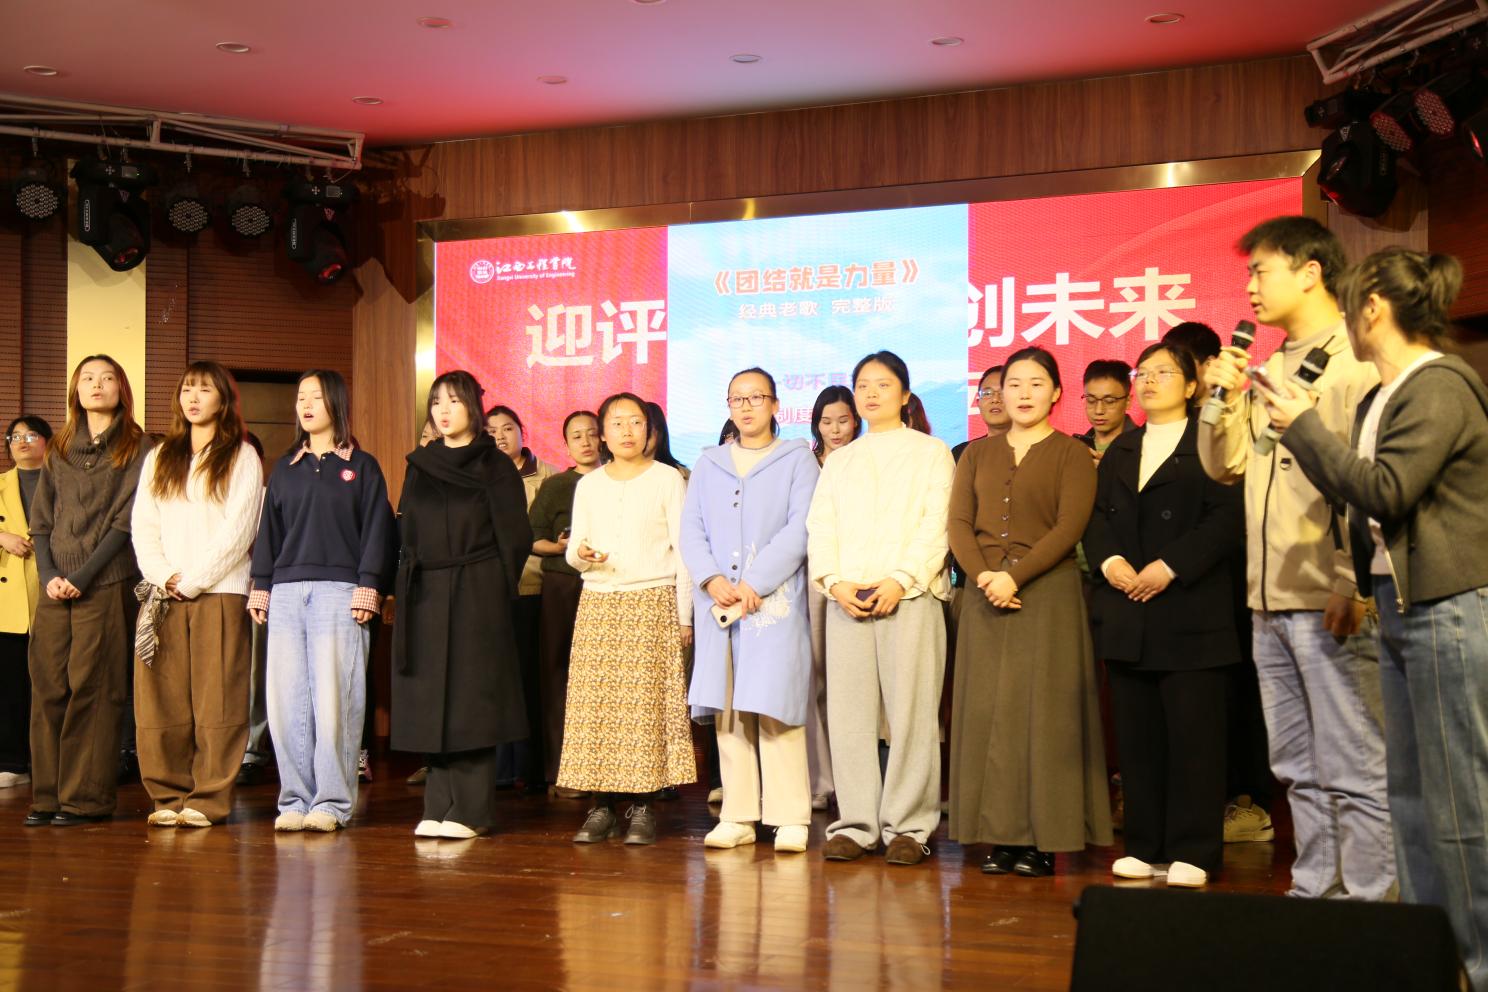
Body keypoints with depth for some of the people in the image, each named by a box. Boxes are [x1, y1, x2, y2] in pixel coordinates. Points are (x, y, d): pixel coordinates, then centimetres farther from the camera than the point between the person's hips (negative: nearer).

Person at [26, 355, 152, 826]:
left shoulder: (138, 448, 2)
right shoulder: (60, 451, 18)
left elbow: (126, 521, -5)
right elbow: (40, 522, 14)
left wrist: (82, 576, -11)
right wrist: (49, 575, -2)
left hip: (106, 586, -5)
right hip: (55, 588, 5)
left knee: (92, 690, -5)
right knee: (47, 690, 3)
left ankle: (87, 799, 0)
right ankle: (48, 795, 9)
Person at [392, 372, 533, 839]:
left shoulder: (495, 465, 0)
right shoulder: (419, 466, 13)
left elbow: (515, 536, -3)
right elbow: (406, 533, 15)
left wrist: (497, 587, -5)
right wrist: (407, 587, 6)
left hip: (477, 597, -5)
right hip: (425, 596, 5)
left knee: (471, 700, -4)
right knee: (430, 704, 4)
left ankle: (469, 810, 0)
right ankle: (438, 806, 10)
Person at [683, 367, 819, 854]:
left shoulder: (798, 459, 8)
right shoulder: (708, 463, 19)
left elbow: (799, 530, -3)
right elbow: (691, 528, 10)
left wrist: (754, 583, -13)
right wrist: (713, 580, -8)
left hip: (775, 600, -3)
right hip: (719, 602, 4)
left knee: (775, 705, -9)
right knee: (727, 709, 1)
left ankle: (790, 818, -5)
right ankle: (738, 817, 6)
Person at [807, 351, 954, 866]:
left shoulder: (930, 452, 10)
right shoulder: (839, 461, 22)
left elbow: (936, 526, -1)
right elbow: (820, 528, 12)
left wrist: (900, 581, -14)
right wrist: (836, 582, -6)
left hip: (910, 595, -3)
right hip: (846, 599, 4)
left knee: (910, 708, -6)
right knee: (848, 711, 0)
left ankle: (908, 826, 1)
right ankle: (855, 823, 7)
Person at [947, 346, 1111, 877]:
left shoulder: (1071, 454, 3)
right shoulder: (977, 453, 16)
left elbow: (1070, 526, -8)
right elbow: (959, 522, 7)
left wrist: (1015, 576, -16)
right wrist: (983, 575, -10)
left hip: (1047, 592, -4)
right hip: (985, 594, 4)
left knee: (1042, 710, -4)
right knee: (987, 709, 2)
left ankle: (1043, 838, 1)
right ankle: (1000, 836, 7)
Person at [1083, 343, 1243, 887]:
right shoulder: (1120, 450, 21)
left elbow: (1227, 517, -10)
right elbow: (1096, 515, 15)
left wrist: (1170, 566, -16)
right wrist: (1108, 560, -5)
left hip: (1191, 612, -5)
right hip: (1127, 614, 5)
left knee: (1193, 734, -3)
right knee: (1137, 735, 7)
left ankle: (1193, 851, 4)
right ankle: (1143, 846, 14)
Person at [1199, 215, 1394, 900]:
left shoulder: (1357, 360, -8)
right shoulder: (1269, 369, 17)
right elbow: (1223, 466, 18)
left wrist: (1352, 586, -20)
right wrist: (1223, 399, 2)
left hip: (1333, 604, -8)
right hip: (1272, 603, 8)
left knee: (1353, 769, -3)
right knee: (1298, 768, 14)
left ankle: (1370, 902, 5)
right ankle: (1315, 892, 24)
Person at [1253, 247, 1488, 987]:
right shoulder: (1382, 398, 14)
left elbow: (1386, 491, -20)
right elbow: (1355, 493, 14)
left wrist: (1304, 425, -13)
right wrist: (1298, 434, 8)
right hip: (1400, 606, 9)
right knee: (1410, 794, 12)